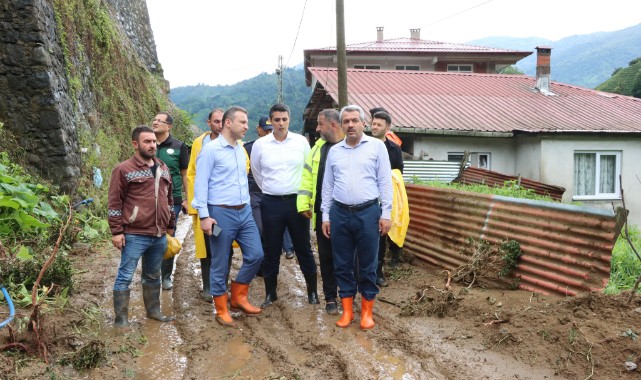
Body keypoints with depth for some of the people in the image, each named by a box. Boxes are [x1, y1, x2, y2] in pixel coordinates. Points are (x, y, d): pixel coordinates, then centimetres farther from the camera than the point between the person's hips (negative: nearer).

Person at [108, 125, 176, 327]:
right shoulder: (124, 170, -7)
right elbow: (114, 203, -8)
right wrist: (116, 231, -11)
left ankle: (153, 311, 30)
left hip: (159, 235, 6)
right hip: (134, 235, -6)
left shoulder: (163, 169, 12)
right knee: (125, 276, 2)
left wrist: (170, 226, 19)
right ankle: (121, 318, 12)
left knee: (153, 276, 17)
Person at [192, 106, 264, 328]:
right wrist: (204, 215, -16)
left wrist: (247, 205, 16)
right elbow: (201, 184, -11)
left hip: (244, 212, 7)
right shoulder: (211, 150, -10)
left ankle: (238, 298, 24)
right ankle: (221, 311, 20)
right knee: (220, 264, 5)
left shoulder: (241, 149, 12)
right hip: (221, 213, -7)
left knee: (255, 254, 5)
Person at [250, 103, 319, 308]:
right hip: (271, 203, 0)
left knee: (303, 248, 8)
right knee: (271, 251, 9)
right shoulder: (260, 144, -1)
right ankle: (270, 293, 24)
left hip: (297, 201, 0)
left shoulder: (301, 141, -2)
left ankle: (312, 291, 22)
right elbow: (256, 172, 14)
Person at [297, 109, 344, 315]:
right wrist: (304, 204, 2)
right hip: (322, 212, 5)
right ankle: (330, 298, 24)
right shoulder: (318, 147, 9)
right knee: (326, 256, 11)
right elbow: (308, 176, 10)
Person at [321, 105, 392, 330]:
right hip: (339, 213, 3)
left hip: (368, 212, -3)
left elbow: (385, 182, -1)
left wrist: (386, 213, -6)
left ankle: (367, 311, 20)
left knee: (368, 265, 5)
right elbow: (327, 185, 13)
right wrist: (325, 216, 9)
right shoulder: (334, 151, 11)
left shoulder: (377, 146, 1)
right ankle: (347, 310, 22)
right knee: (342, 264, 9)